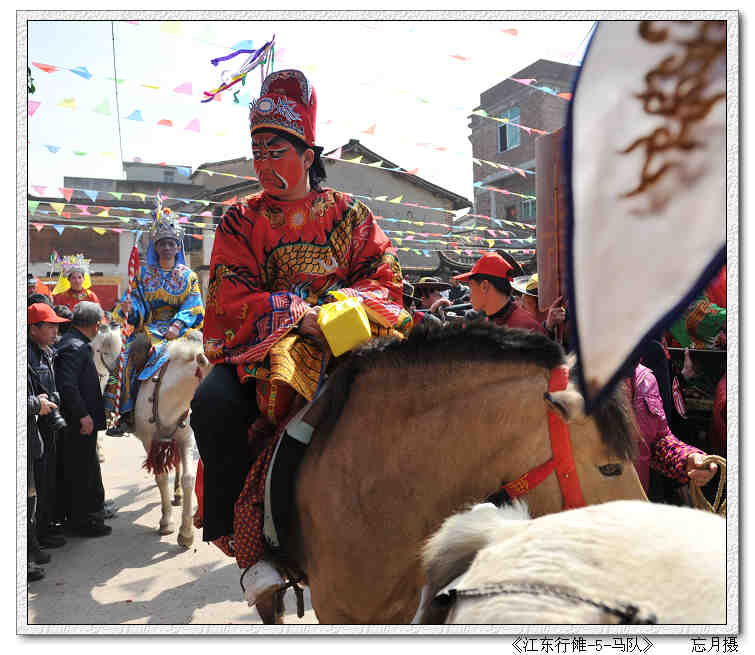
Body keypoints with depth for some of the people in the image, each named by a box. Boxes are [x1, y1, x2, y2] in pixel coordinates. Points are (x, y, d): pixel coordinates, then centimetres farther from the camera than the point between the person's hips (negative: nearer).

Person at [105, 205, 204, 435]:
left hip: (181, 327, 0)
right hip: (150, 327, 0)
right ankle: (127, 412, -23)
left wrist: (178, 325, -16)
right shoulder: (143, 274, 14)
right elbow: (136, 304, 6)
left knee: (198, 340, -31)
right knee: (137, 348, -30)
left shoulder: (188, 276, 12)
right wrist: (128, 308, -18)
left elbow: (193, 305, 0)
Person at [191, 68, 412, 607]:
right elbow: (230, 299, -2)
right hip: (263, 341, 0)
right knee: (214, 403, -28)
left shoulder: (349, 213, 10)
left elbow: (384, 278, 5)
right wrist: (300, 314, -18)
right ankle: (248, 542, -18)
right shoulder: (241, 221, 9)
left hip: (344, 334, 1)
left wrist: (339, 305, -16)